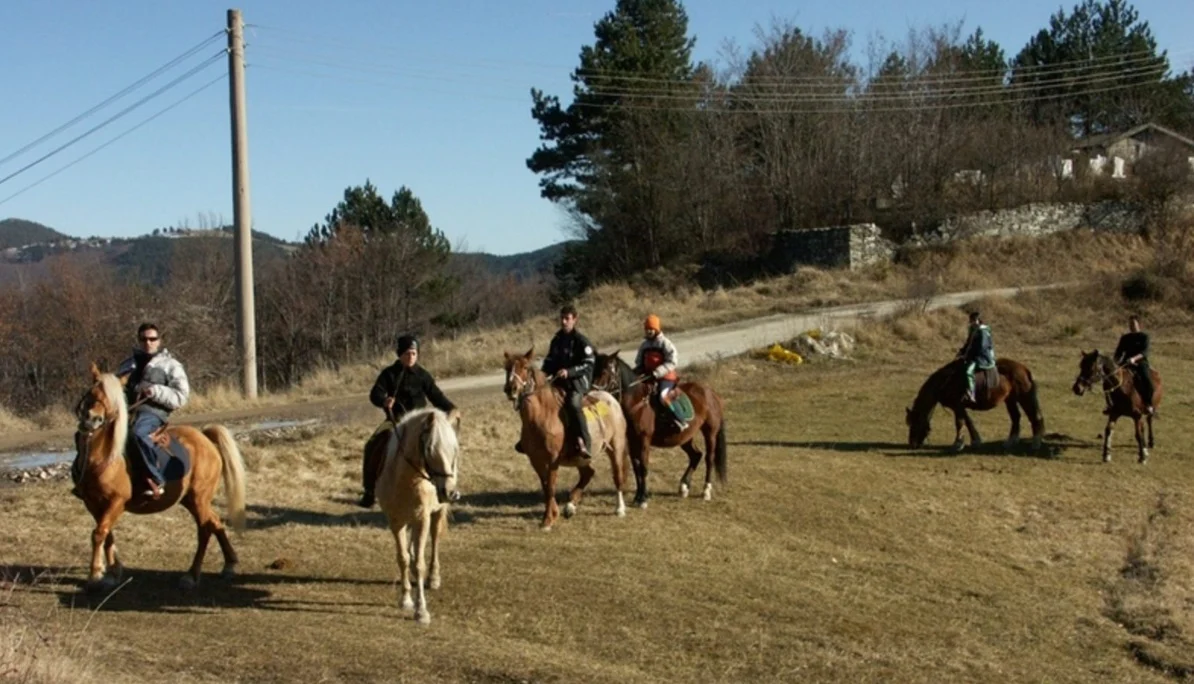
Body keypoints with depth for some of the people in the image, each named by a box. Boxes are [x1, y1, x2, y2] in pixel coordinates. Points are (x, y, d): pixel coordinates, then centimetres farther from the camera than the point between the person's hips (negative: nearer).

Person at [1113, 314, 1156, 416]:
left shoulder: (1144, 336, 0)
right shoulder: (1125, 338, 14)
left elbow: (1144, 352, -14)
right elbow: (1119, 352, 15)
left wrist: (1134, 358, -31)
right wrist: (1117, 361, -6)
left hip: (1140, 363, -4)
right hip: (1126, 364, 4)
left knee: (1146, 380, -32)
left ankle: (1148, 405, -20)